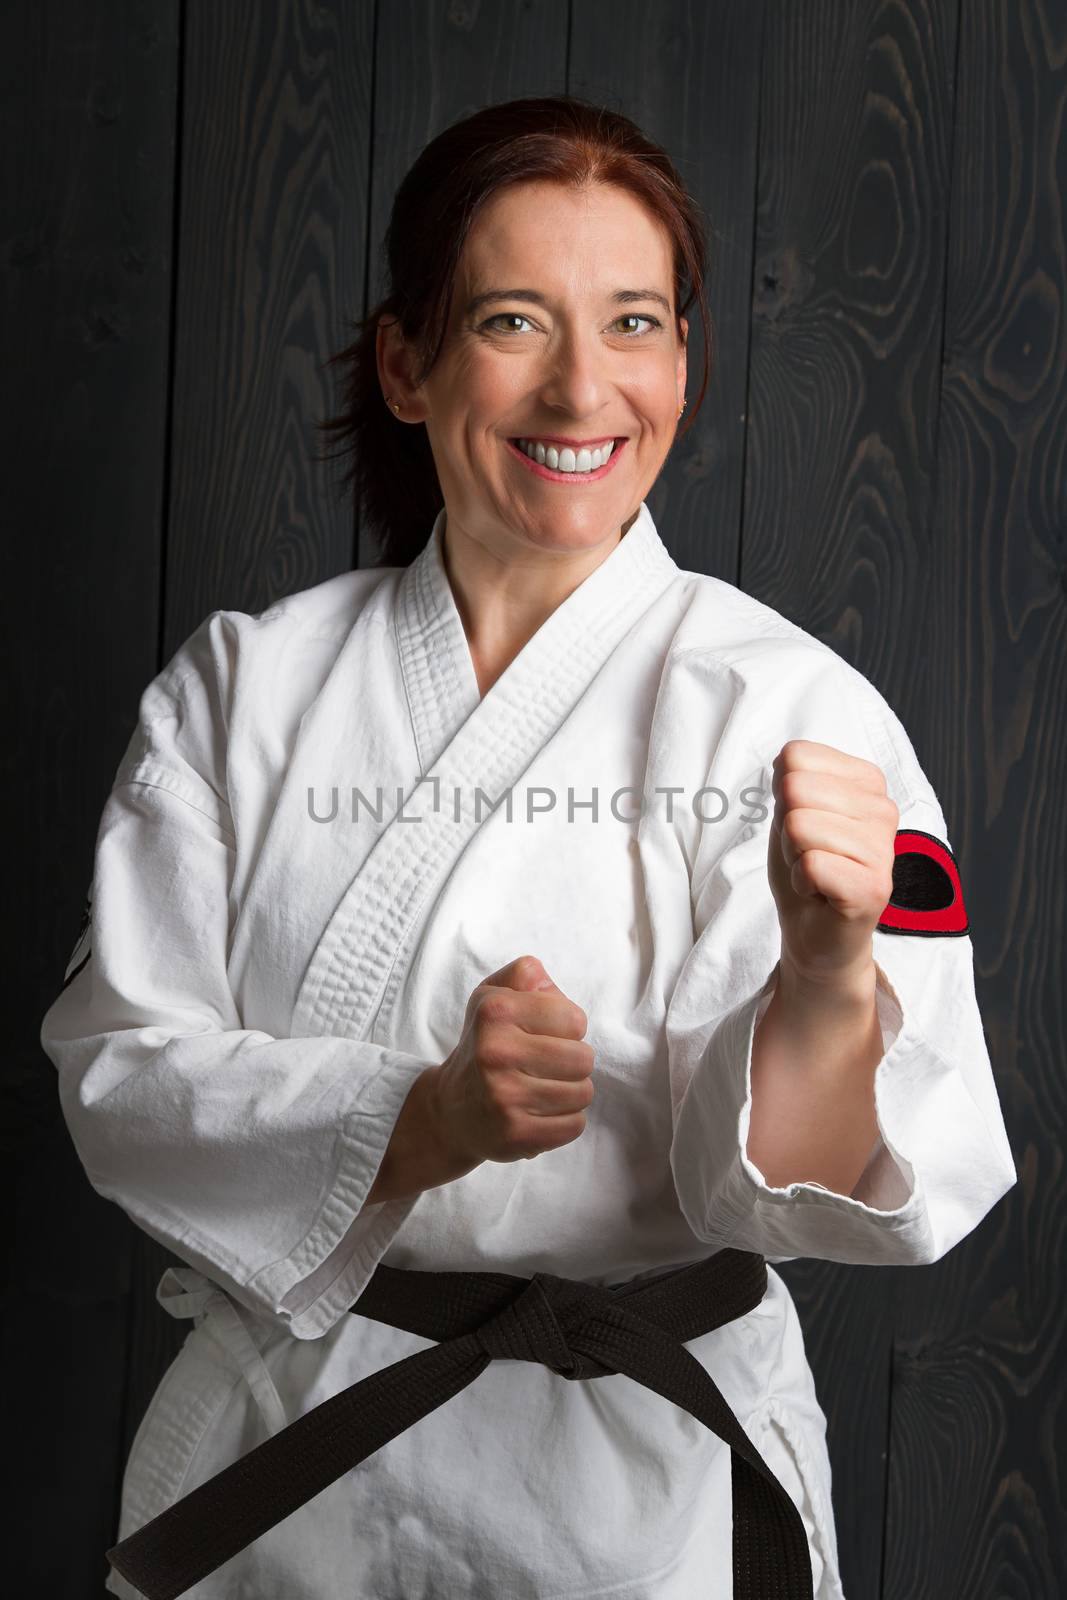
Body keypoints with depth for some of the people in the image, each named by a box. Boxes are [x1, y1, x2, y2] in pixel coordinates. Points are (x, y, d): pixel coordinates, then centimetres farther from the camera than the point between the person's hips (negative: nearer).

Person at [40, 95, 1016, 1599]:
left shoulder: (788, 708, -11)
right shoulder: (243, 682, -4)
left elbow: (782, 1188, -15)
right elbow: (122, 1068, -9)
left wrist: (829, 973, -36)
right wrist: (427, 1120, -25)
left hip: (637, 1476, -1)